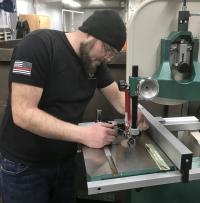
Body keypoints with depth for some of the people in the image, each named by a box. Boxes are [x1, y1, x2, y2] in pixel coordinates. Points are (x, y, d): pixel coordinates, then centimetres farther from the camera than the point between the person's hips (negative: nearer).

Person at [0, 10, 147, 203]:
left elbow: (117, 96, 5)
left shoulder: (95, 60, -1)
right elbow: (23, 114, -27)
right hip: (25, 165, -5)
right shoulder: (38, 45, -22)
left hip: (66, 159, 6)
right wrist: (84, 134, -30)